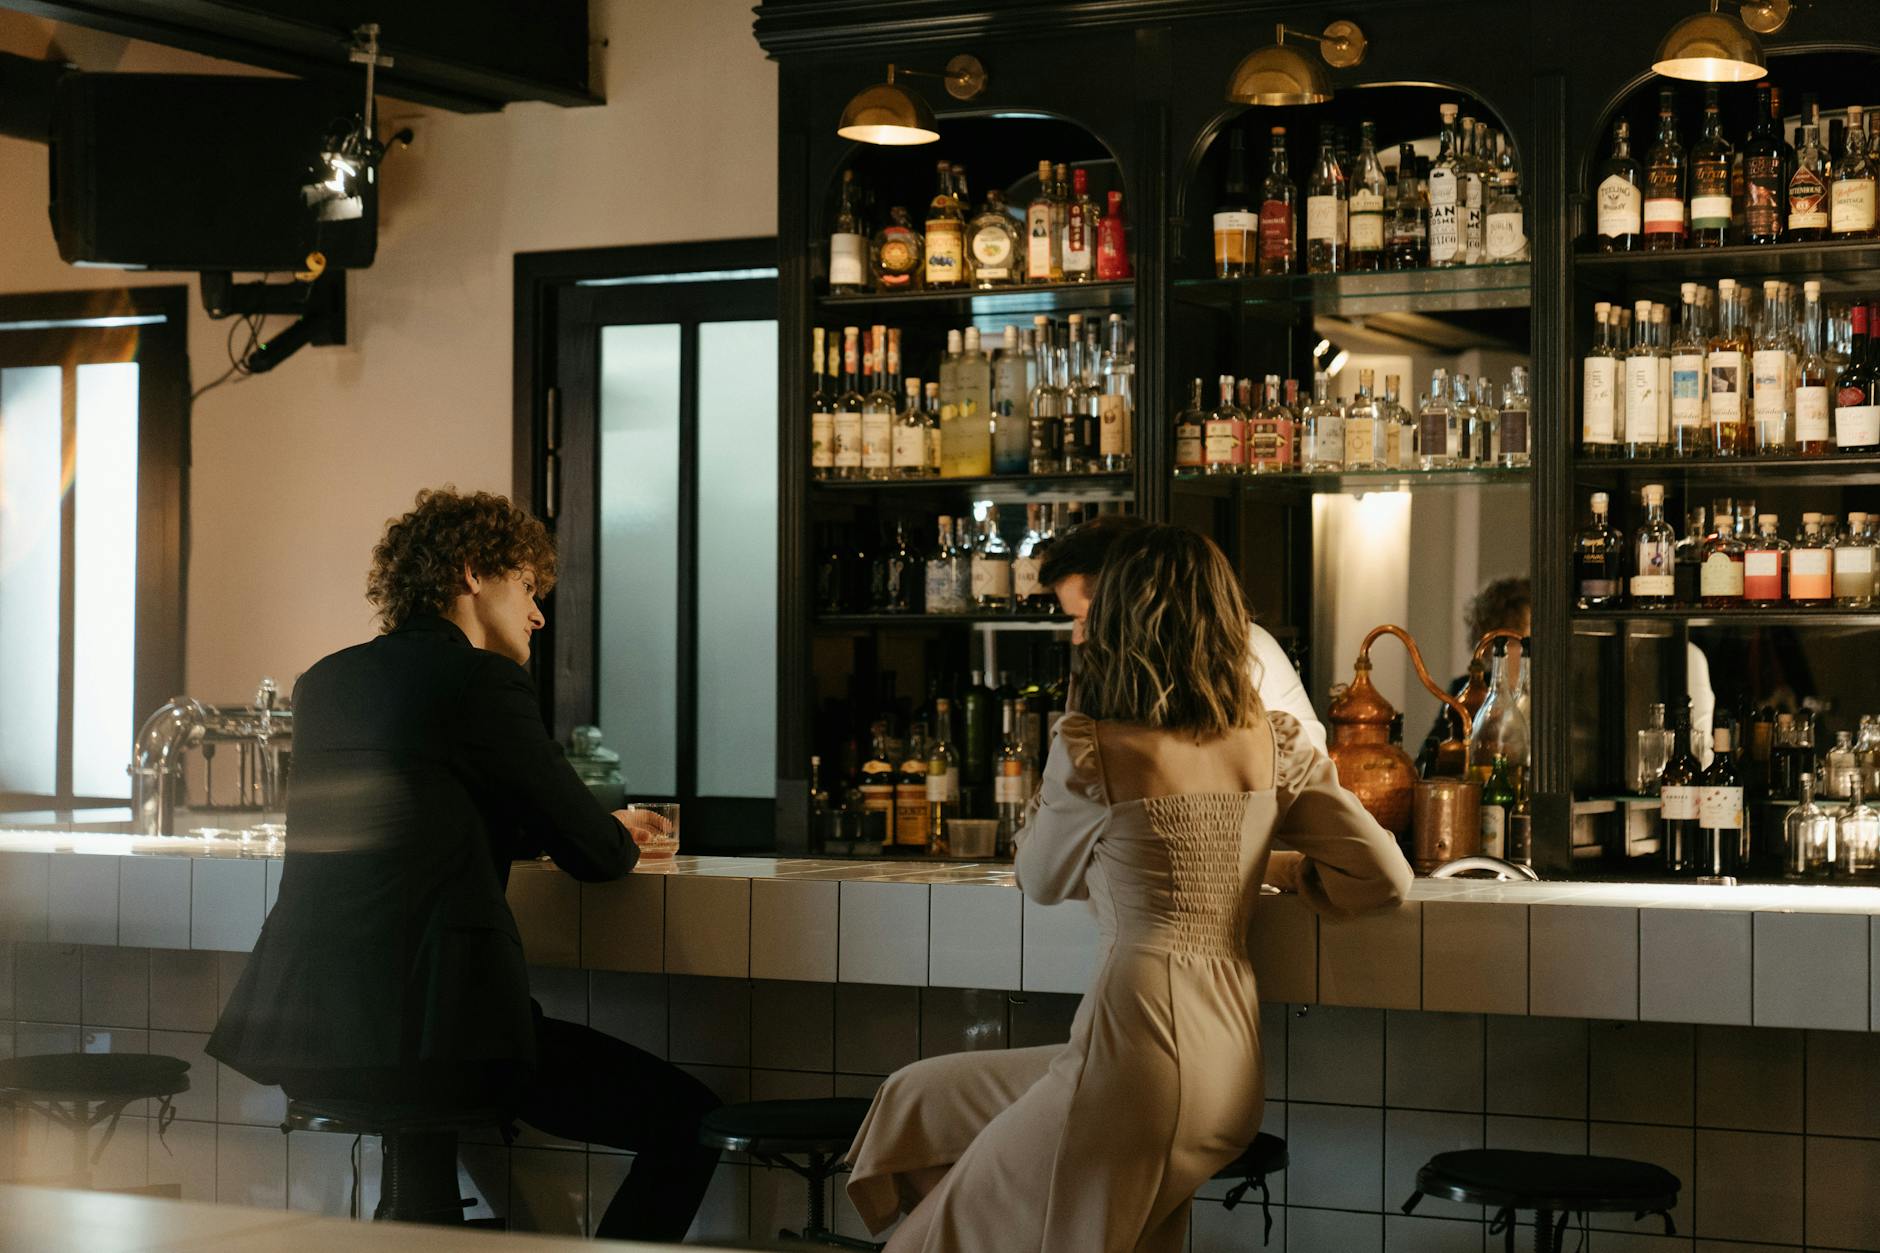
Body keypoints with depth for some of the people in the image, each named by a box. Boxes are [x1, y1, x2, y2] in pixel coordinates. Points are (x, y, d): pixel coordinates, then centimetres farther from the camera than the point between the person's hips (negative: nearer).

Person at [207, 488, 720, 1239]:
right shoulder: (481, 681, -6)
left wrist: (601, 832, 33)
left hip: (305, 1039, 9)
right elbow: (594, 855, -1)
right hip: (432, 1022, -8)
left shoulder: (323, 682, 16)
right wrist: (620, 835, 24)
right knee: (685, 1120, -2)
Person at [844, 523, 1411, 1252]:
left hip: (1137, 1047, -7)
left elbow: (1042, 882, 11)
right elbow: (1385, 879, 5)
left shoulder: (1089, 751, -7)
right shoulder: (1277, 745, 6)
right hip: (1229, 1065, 7)